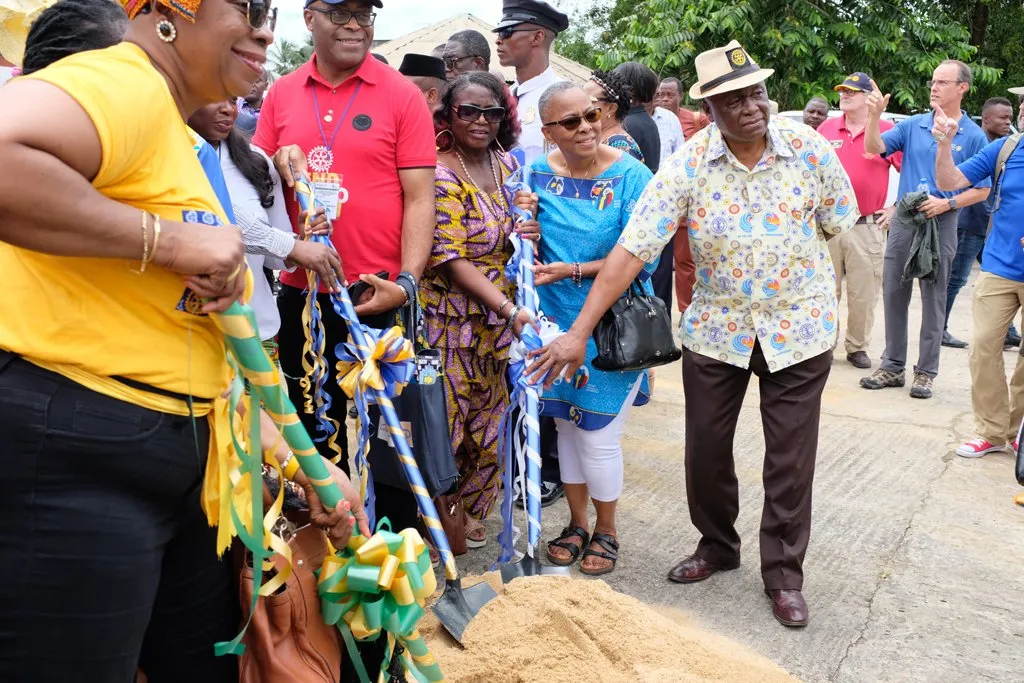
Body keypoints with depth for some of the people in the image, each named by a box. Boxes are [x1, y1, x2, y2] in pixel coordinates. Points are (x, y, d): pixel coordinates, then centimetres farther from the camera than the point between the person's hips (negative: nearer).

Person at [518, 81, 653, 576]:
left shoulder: (630, 176, -12)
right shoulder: (537, 174, 0)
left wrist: (570, 270, -21)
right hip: (555, 322, 4)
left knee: (599, 437, 2)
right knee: (567, 426, 15)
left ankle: (606, 532, 27)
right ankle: (577, 523, 36)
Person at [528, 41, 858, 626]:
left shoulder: (808, 147, -10)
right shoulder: (687, 166, -13)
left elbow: (840, 225, 3)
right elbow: (633, 248, -19)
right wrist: (580, 331, -24)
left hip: (799, 327, 0)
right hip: (716, 328, 1)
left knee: (791, 458, 6)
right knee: (706, 448, 10)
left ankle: (784, 572, 26)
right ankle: (718, 545, 36)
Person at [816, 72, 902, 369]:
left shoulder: (887, 130, -2)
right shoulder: (826, 128, 6)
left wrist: (897, 208, -2)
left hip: (868, 227, -2)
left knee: (863, 294, 5)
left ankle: (857, 347, 18)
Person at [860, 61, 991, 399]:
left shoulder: (974, 136, -2)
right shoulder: (912, 125, 6)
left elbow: (982, 190, -1)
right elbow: (874, 148, -5)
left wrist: (947, 204, -15)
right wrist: (875, 115, -19)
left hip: (941, 223, -3)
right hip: (904, 219, 3)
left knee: (933, 299, 3)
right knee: (894, 294, 7)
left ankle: (926, 372, 13)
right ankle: (893, 366, 18)